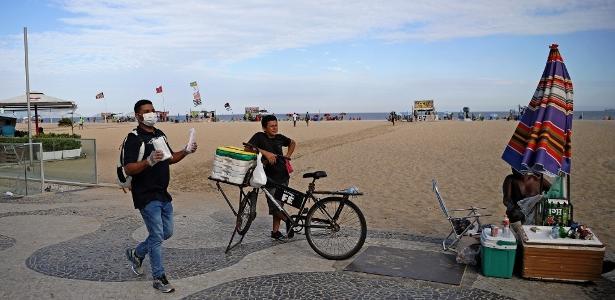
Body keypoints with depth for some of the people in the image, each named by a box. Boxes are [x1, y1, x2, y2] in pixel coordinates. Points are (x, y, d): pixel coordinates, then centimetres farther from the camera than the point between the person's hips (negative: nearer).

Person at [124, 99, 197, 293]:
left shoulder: (160, 134, 11)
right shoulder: (134, 139, -13)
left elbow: (170, 159, 20)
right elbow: (128, 169, -21)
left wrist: (186, 151, 3)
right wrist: (149, 161, -36)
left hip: (163, 195, 8)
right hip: (147, 197, -8)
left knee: (167, 232, 16)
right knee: (157, 236, -3)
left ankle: (137, 254, 37)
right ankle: (159, 278, 11)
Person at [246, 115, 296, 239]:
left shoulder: (279, 138, 7)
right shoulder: (259, 137, -7)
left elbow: (292, 143, 26)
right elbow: (248, 147, -23)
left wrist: (288, 155, 12)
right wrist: (265, 152, -30)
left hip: (283, 177, 5)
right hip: (270, 179, -5)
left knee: (279, 205, 10)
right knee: (275, 205, -7)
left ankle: (275, 231, 22)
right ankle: (289, 221, 19)